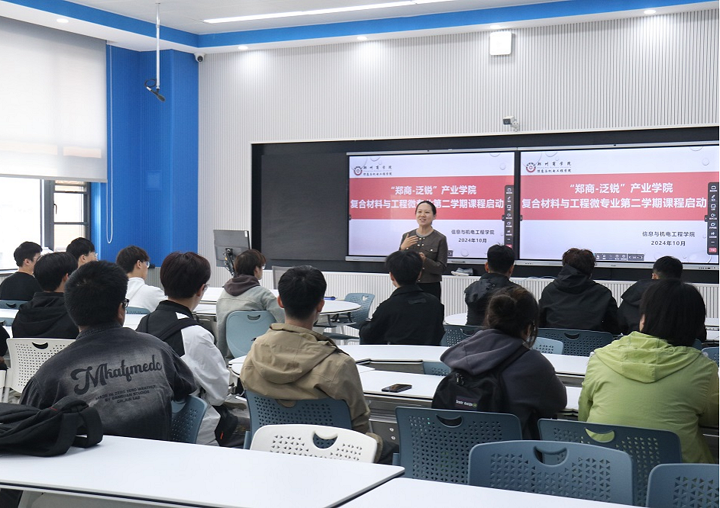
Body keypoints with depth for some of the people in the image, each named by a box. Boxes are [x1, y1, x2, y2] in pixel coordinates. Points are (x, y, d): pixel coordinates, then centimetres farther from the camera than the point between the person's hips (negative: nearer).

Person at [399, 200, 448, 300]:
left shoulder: (440, 239, -3)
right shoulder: (407, 236, 7)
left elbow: (441, 267, -5)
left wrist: (425, 261, -22)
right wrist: (402, 248, -11)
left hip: (430, 287, -2)